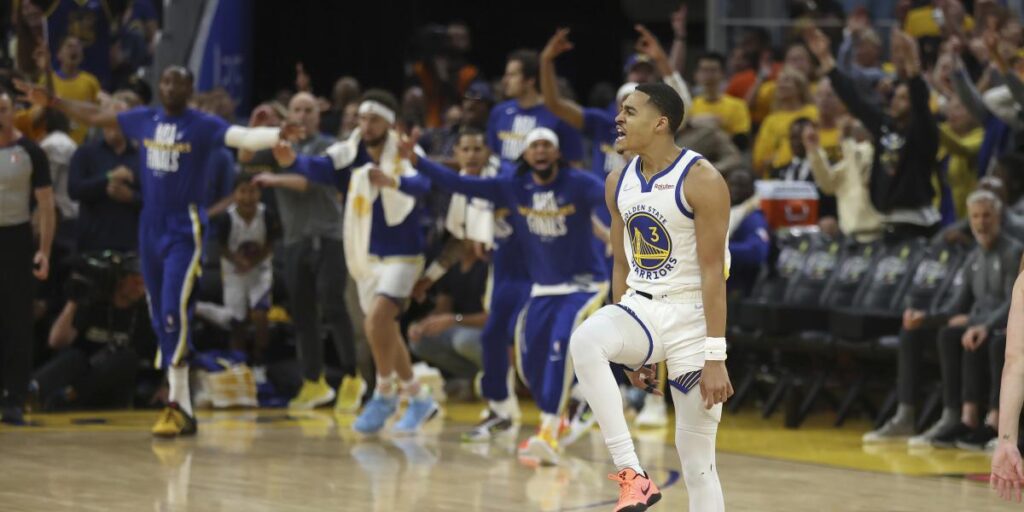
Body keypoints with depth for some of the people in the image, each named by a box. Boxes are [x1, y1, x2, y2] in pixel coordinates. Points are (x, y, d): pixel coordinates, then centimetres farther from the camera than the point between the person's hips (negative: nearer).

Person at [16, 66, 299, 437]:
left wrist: (277, 135, -41)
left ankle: (178, 405, -16)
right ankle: (183, 409, 14)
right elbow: (96, 117, 21)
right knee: (160, 320, 8)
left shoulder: (203, 126, -8)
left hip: (185, 232, -6)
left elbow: (243, 137, -22)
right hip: (151, 229, 6)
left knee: (174, 313, -18)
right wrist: (50, 101, 20)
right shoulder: (143, 120, 9)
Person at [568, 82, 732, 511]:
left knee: (697, 464, -2)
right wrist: (631, 353, 16)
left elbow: (713, 271, -16)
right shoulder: (619, 183, 7)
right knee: (585, 340, -30)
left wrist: (715, 358, -20)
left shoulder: (701, 181, -14)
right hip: (640, 308, 5)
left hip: (690, 316, -5)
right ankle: (632, 473, -26)